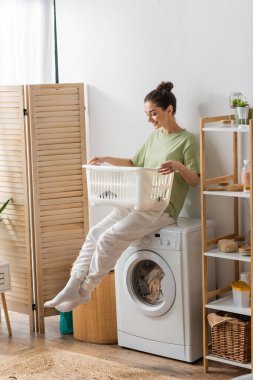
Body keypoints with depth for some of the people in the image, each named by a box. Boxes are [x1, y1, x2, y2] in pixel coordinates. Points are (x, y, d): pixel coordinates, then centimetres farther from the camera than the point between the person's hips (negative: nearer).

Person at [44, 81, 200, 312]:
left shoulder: (187, 140, -6)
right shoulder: (154, 136, 16)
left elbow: (195, 180, -9)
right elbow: (134, 164, 25)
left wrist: (178, 166, -29)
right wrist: (107, 160, 12)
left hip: (163, 208, -8)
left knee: (109, 239, -19)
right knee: (96, 232, -6)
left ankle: (84, 291, -3)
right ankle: (74, 286, -4)